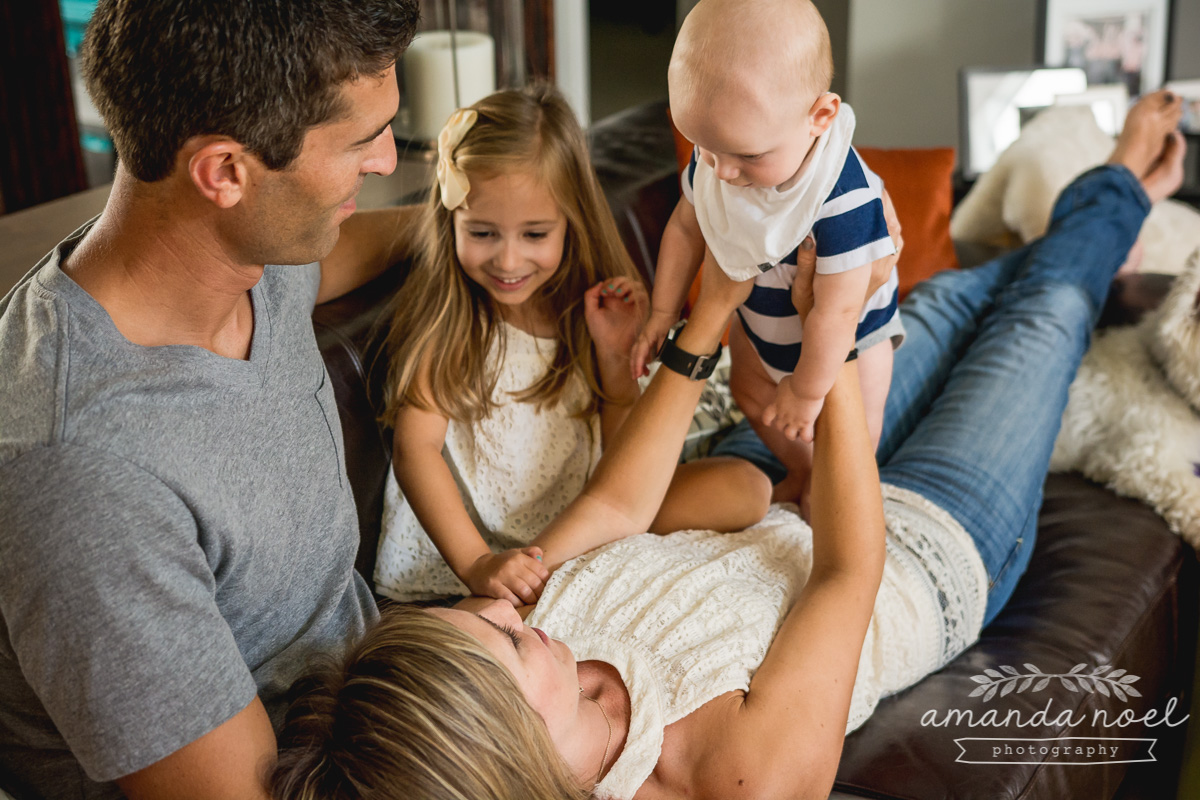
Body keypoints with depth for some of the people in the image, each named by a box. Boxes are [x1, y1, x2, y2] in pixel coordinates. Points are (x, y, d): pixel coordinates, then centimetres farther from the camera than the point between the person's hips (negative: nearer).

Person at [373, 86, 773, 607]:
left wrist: (615, 355, -14)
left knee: (746, 486, -12)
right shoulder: (440, 313, -10)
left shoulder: (589, 306, 0)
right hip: (469, 539, -4)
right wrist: (476, 563, -32)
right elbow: (414, 447, -19)